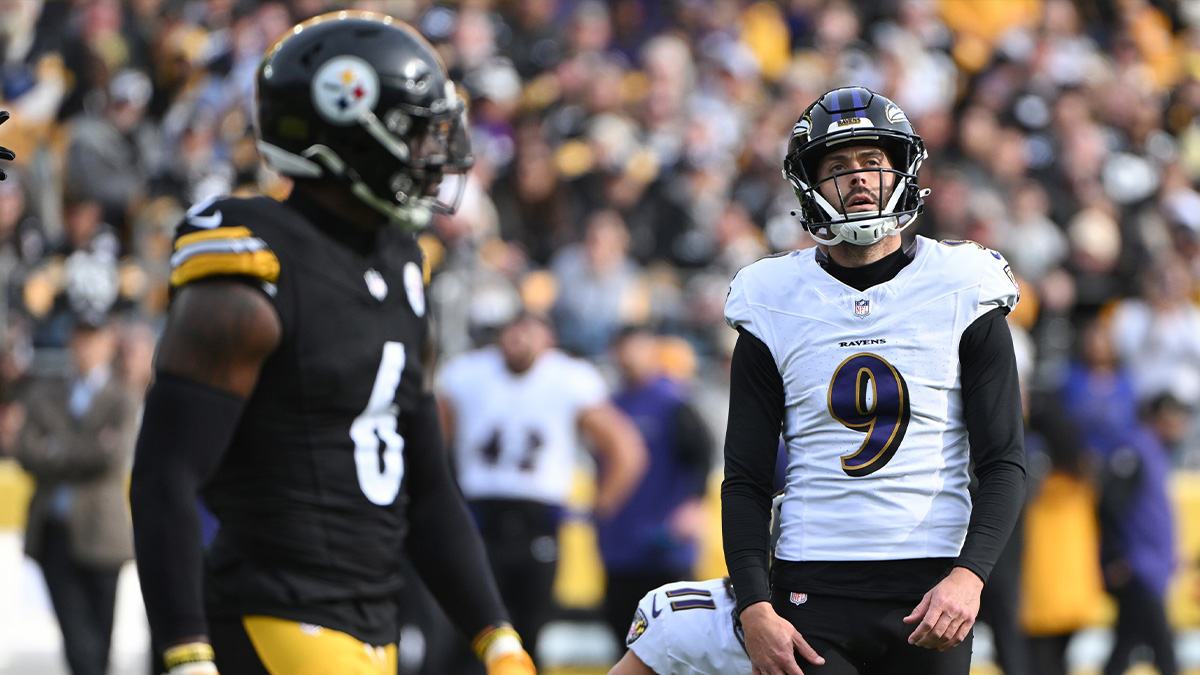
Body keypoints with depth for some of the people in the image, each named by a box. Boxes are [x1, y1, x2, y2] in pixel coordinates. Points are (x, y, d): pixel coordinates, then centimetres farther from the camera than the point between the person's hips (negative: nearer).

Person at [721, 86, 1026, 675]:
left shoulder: (962, 295, 4)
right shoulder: (775, 307, 6)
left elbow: (1003, 465, 1)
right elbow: (744, 481, 6)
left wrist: (967, 577, -14)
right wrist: (755, 610, -7)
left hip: (931, 592, 0)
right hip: (812, 590, 0)